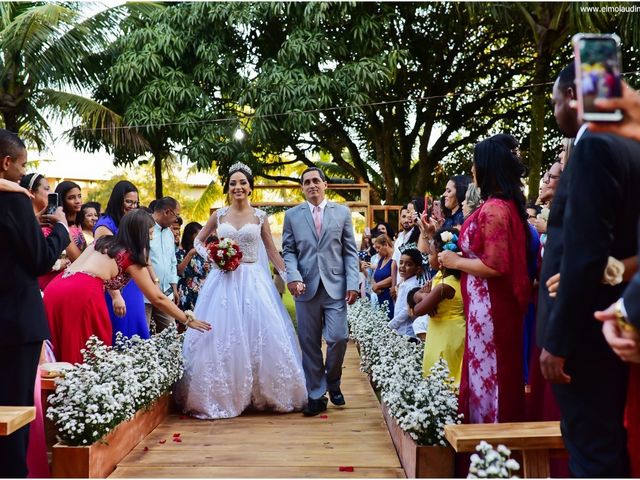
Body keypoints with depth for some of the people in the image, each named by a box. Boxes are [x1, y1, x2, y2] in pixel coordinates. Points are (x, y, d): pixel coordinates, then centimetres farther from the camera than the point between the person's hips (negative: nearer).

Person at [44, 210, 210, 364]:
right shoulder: (131, 257, 8)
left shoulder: (103, 241, 24)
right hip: (81, 294, -7)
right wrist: (188, 320, 17)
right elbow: (157, 298, 10)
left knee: (66, 353, 12)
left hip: (55, 289, 7)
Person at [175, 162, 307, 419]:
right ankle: (221, 395, 12)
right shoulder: (219, 215, 7)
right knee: (221, 337, 0)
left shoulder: (259, 216, 5)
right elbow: (198, 241, 19)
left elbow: (272, 251, 7)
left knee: (261, 335, -2)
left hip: (253, 281, -1)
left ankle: (264, 393, 13)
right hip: (224, 280, 1)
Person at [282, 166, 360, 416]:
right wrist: (293, 277, -11)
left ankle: (333, 383, 21)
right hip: (306, 287, 1)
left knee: (338, 338, -7)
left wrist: (353, 283, -4)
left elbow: (350, 251, 5)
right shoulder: (292, 215, 8)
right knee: (310, 344, 4)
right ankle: (316, 395, 16)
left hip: (336, 287, 0)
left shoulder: (342, 212, 7)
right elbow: (288, 251, 6)